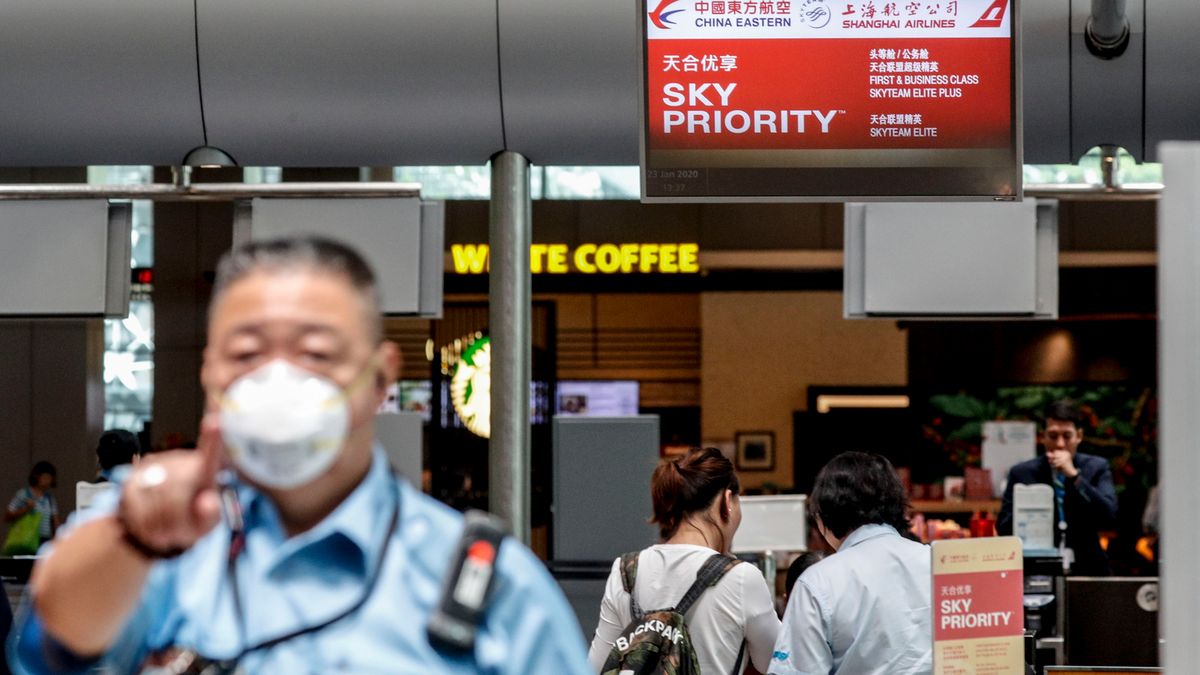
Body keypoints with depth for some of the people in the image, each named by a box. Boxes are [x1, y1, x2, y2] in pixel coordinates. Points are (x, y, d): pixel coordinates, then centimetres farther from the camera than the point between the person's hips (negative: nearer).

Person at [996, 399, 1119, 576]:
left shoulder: (1097, 468, 6)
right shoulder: (1022, 473, 5)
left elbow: (1109, 518, -7)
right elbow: (1004, 528, 3)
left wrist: (1074, 476, -14)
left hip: (1087, 571, 1)